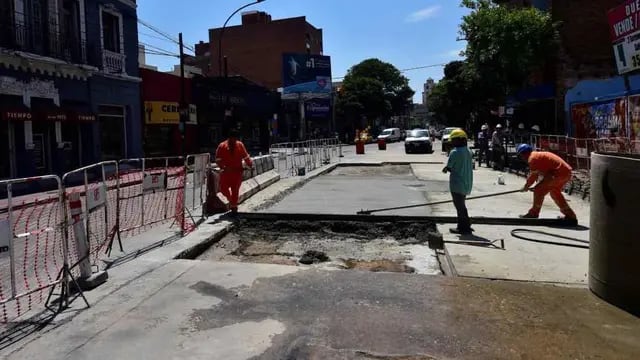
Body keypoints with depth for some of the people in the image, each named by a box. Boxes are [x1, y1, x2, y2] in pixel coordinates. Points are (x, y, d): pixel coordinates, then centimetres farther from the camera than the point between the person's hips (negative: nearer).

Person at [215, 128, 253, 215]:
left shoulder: (240, 145, 3)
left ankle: (234, 207, 12)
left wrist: (250, 165, -3)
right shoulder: (222, 146, -4)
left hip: (237, 172, 0)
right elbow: (218, 159, -7)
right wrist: (223, 167, -22)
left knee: (235, 190, 1)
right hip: (226, 172, 0)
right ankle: (231, 200, 32)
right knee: (223, 189, 4)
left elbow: (246, 156, 9)